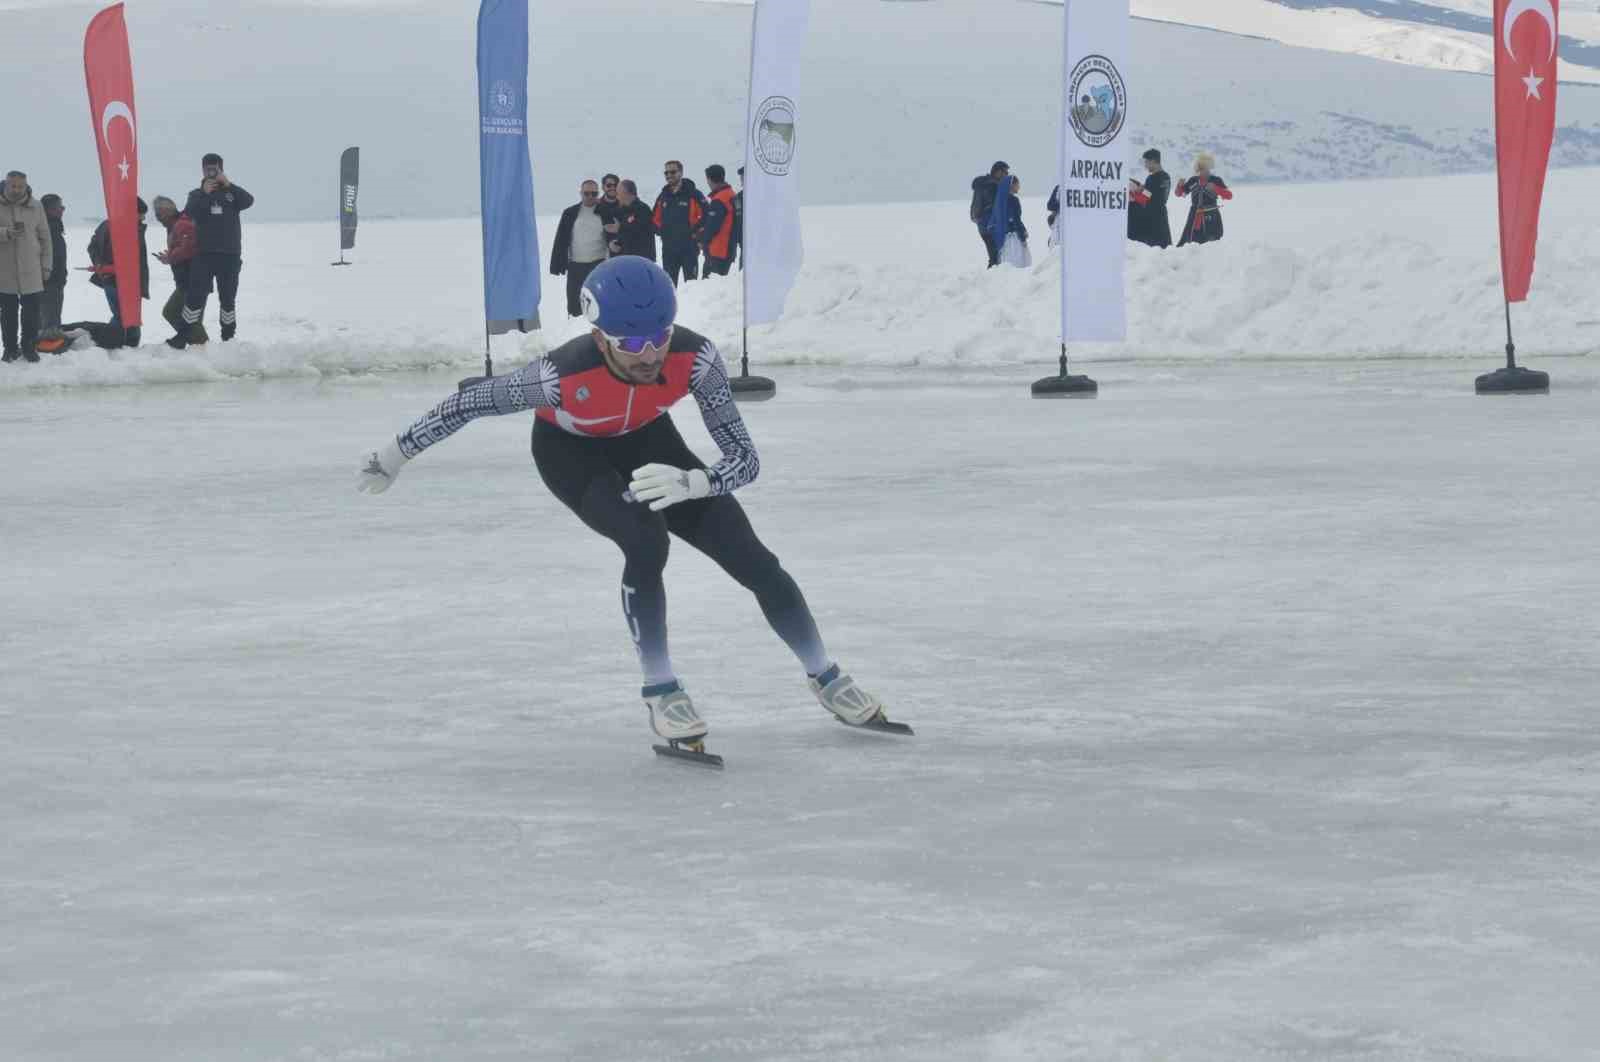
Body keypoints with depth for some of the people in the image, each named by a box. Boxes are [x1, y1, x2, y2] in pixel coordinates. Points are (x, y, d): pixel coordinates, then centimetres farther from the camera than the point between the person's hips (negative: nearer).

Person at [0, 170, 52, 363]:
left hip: (31, 271, 1)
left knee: (31, 311, 1)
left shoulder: (35, 206, 2)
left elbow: (45, 238, 8)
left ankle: (29, 347, 12)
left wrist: (46, 265, 6)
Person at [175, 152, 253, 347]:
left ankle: (228, 336, 17)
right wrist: (204, 193, -21)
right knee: (196, 295, -9)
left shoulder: (231, 192, 10)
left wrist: (228, 185, -19)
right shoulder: (197, 194, 10)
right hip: (204, 254, -1)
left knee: (228, 298, 8)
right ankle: (184, 334, -8)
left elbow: (249, 201, -10)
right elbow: (190, 212, -10)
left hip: (230, 255, 1)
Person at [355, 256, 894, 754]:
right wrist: (394, 456, -15)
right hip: (570, 451, -3)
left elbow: (745, 458, -30)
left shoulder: (695, 357, -36)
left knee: (750, 558, -3)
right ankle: (661, 691, -11)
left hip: (643, 438, 3)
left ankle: (826, 677, 19)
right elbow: (469, 402, -25)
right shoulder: (566, 375, -41)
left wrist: (688, 483, -49)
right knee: (645, 543, -30)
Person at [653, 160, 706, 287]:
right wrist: (661, 231, 9)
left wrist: (696, 233, -10)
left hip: (689, 248, -6)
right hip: (668, 248, 6)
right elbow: (656, 219, 23)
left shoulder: (693, 195, -6)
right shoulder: (663, 197, 12)